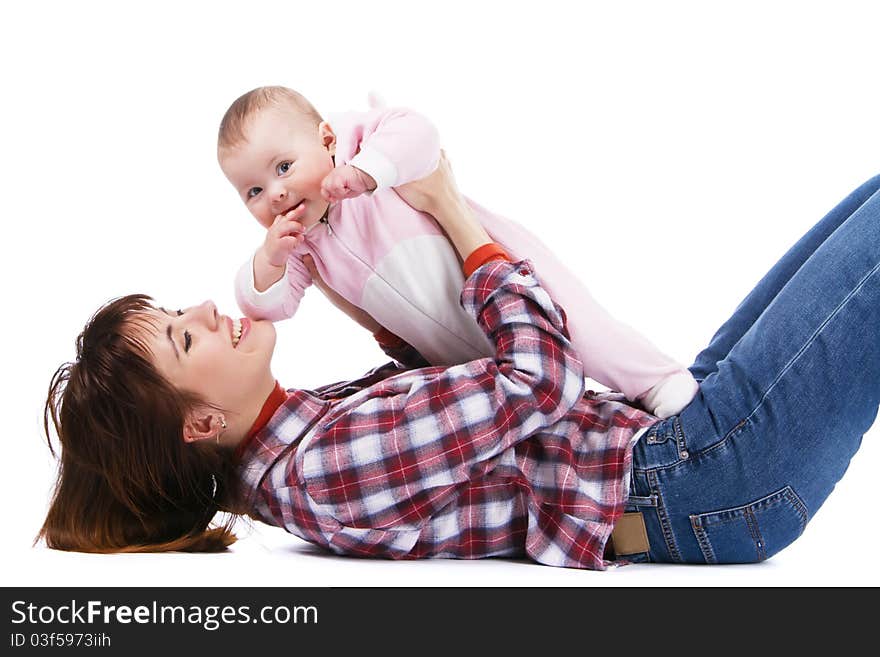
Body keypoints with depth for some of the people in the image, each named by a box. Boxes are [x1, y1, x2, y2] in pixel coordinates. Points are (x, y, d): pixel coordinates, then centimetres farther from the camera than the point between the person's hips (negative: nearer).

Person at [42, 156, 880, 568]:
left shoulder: (301, 428, 4)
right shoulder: (323, 470, -25)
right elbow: (542, 376, -25)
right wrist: (449, 207, -13)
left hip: (657, 423, 9)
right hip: (701, 489, -9)